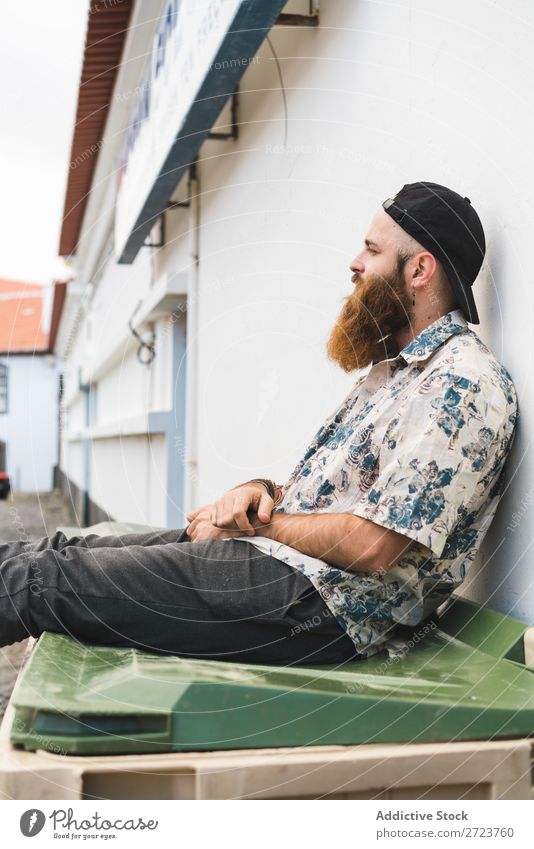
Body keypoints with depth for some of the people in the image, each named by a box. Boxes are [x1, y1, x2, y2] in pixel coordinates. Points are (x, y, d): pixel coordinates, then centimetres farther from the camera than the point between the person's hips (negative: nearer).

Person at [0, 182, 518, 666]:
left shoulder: (465, 383, -15)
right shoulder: (389, 365, 18)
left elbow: (373, 545, -21)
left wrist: (255, 524, -9)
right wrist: (260, 492, 1)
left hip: (323, 602, -9)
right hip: (270, 550, 9)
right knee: (66, 551, 5)